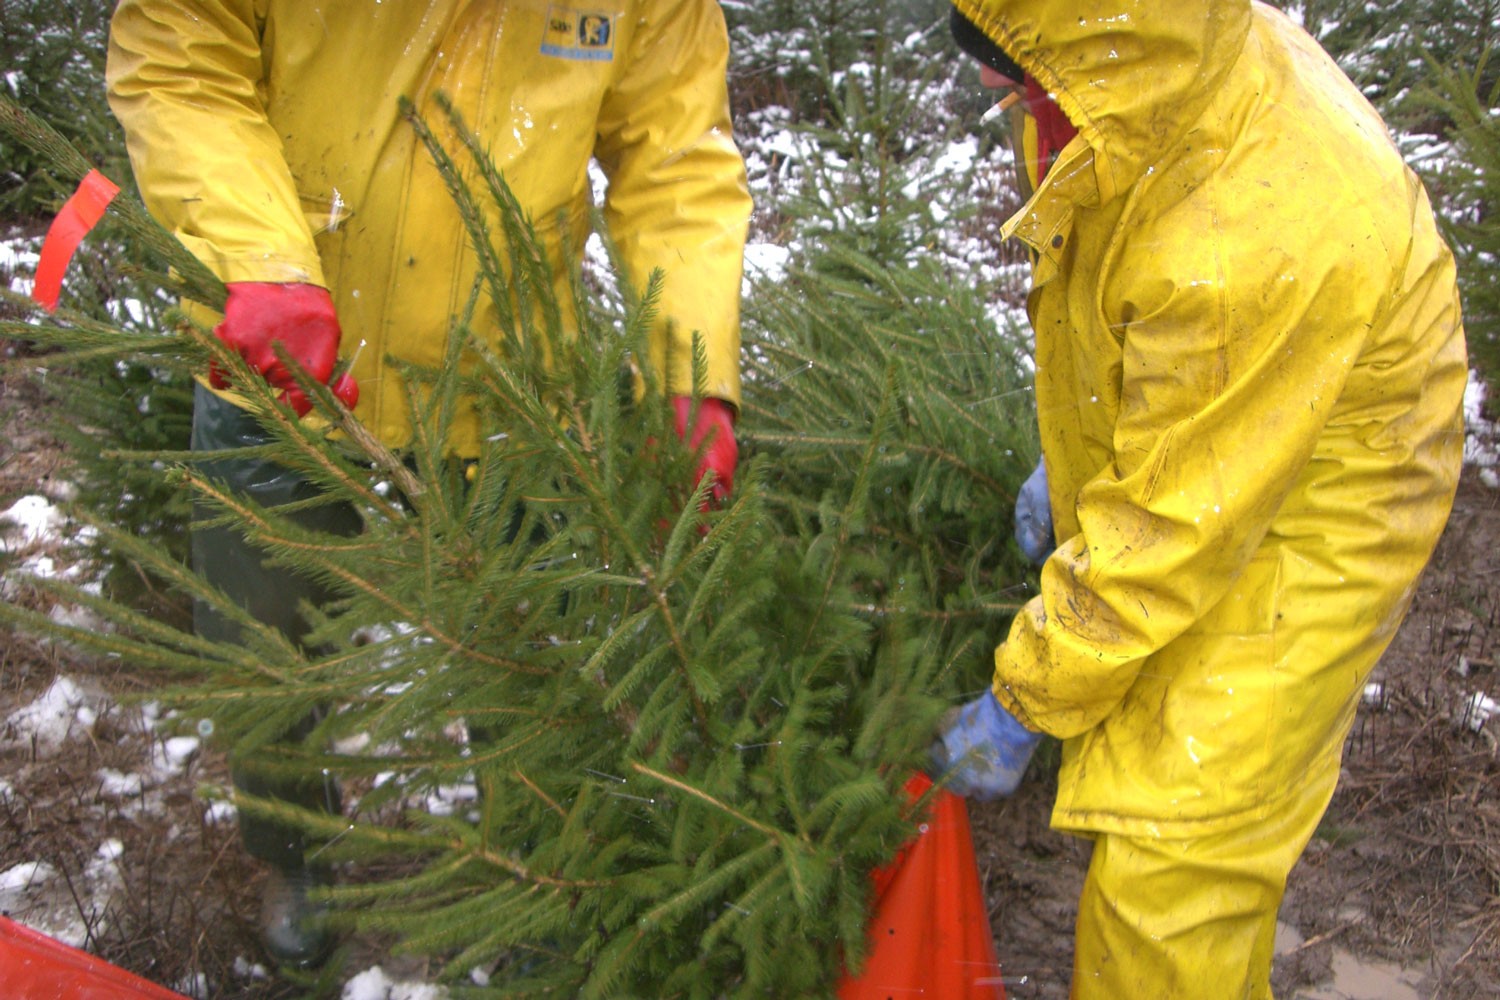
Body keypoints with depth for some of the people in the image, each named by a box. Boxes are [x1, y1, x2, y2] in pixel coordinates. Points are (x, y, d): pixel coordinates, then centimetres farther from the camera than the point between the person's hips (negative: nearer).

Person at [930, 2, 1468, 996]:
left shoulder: (1253, 249, -42)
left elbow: (1171, 524, -30)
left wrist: (1024, 701, -17)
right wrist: (1070, 462, 15)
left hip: (1305, 528, -8)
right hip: (1174, 453, 9)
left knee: (1172, 866, -3)